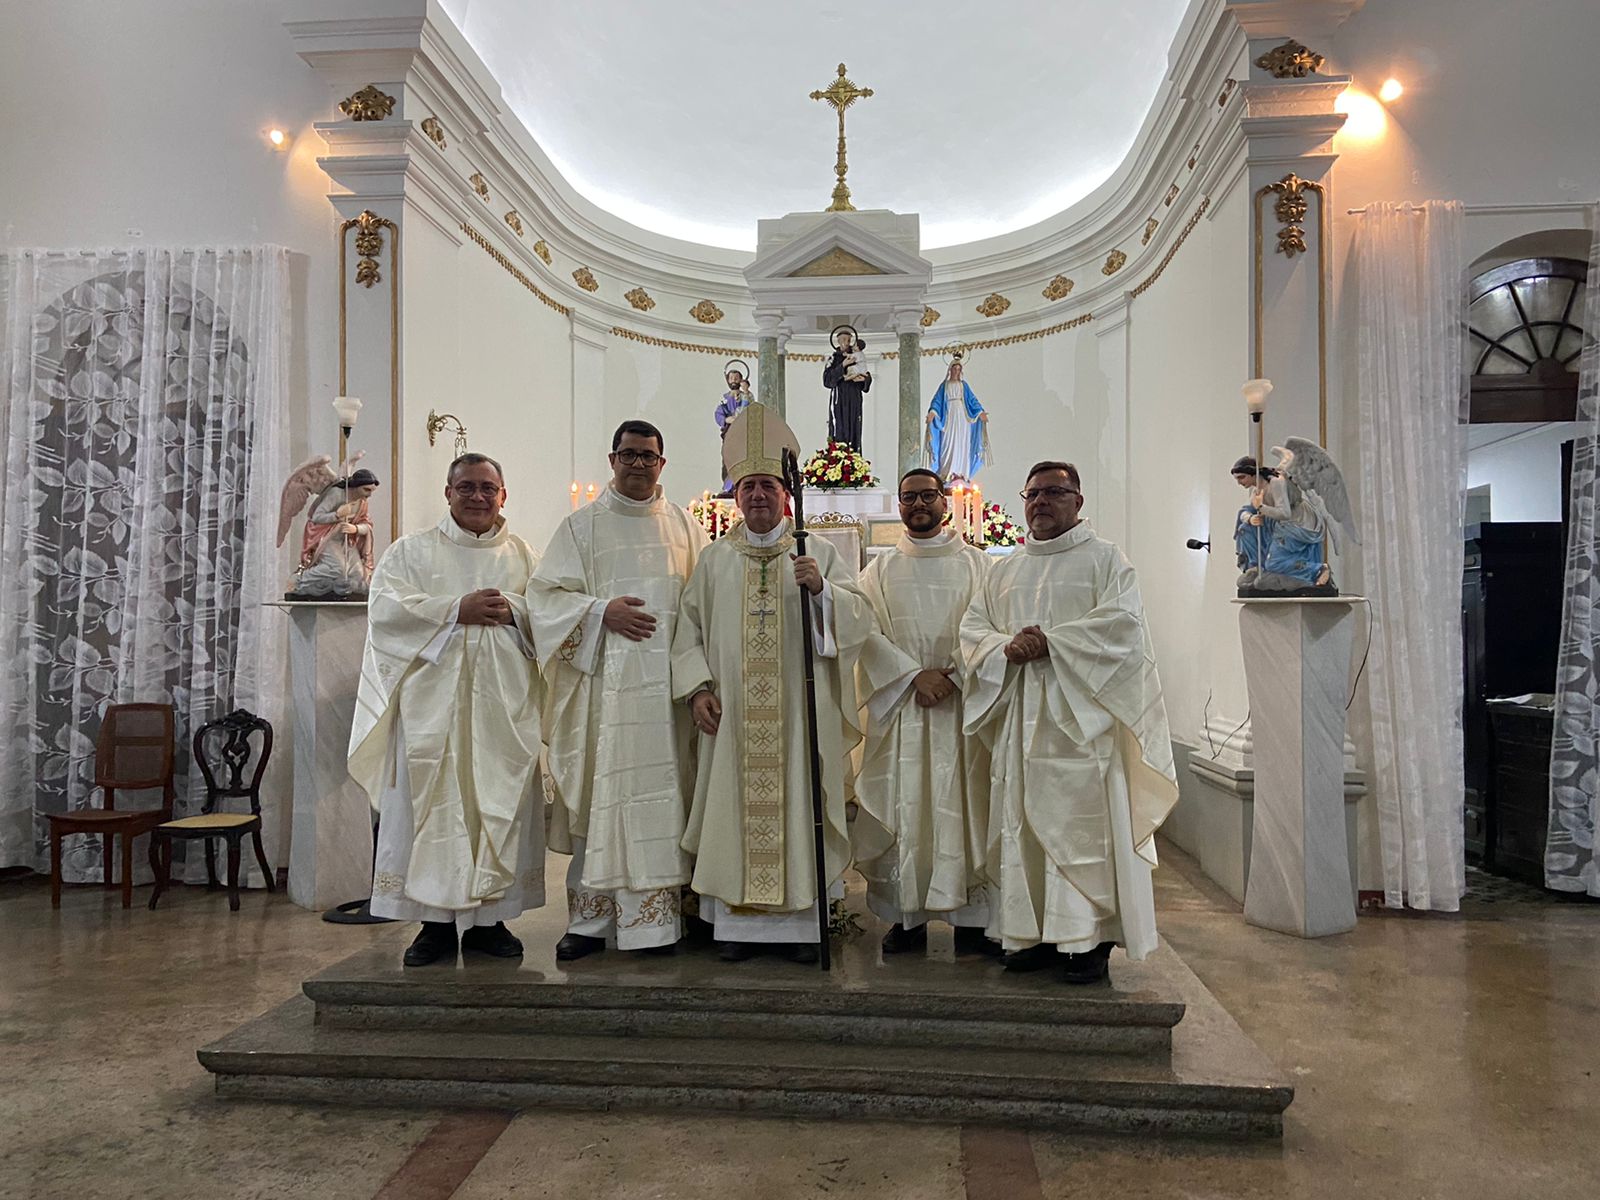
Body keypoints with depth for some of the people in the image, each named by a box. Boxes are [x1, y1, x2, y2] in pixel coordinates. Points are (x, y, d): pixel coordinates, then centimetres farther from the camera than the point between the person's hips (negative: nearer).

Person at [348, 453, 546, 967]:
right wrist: (458, 610, -12)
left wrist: (512, 611, -12)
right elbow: (386, 608, -5)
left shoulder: (525, 556, 15)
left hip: (504, 706, 2)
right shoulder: (411, 551, 10)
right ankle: (436, 920, 7)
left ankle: (488, 918, 12)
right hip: (432, 702, -1)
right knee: (433, 804, -3)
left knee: (501, 804, 2)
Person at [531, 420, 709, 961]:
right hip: (604, 684, -2)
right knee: (601, 791, -1)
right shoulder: (582, 525, 8)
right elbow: (545, 593, 2)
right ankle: (591, 919, 8)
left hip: (667, 682, 2)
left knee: (663, 791, 1)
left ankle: (656, 913, 8)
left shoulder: (684, 526, 14)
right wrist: (601, 611, -13)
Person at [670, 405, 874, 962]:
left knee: (799, 807, 1)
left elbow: (859, 618, -1)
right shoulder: (714, 558, 11)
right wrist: (696, 687, -3)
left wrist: (822, 588, -18)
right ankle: (738, 920, 13)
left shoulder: (819, 553, 6)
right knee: (736, 809, 3)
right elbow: (689, 628, 10)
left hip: (801, 712, -1)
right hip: (732, 714, 1)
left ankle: (801, 920, 11)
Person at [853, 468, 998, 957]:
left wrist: (952, 675, -14)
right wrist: (916, 675, -11)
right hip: (900, 705, 1)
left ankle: (971, 919, 7)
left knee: (967, 807, -1)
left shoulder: (976, 564, 9)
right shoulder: (881, 568, 12)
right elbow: (868, 634, 1)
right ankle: (907, 917, 9)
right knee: (902, 810, 0)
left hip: (962, 703, -1)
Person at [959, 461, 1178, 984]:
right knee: (1024, 823, 5)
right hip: (1019, 717, 5)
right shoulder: (1004, 571, 19)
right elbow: (972, 628, 11)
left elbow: (1123, 621, -11)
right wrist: (1007, 647, -10)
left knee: (1083, 823, -5)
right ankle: (1034, 932, 13)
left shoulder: (1104, 559, 4)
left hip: (1081, 714, -5)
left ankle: (1088, 939, 3)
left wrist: (1051, 642, -16)